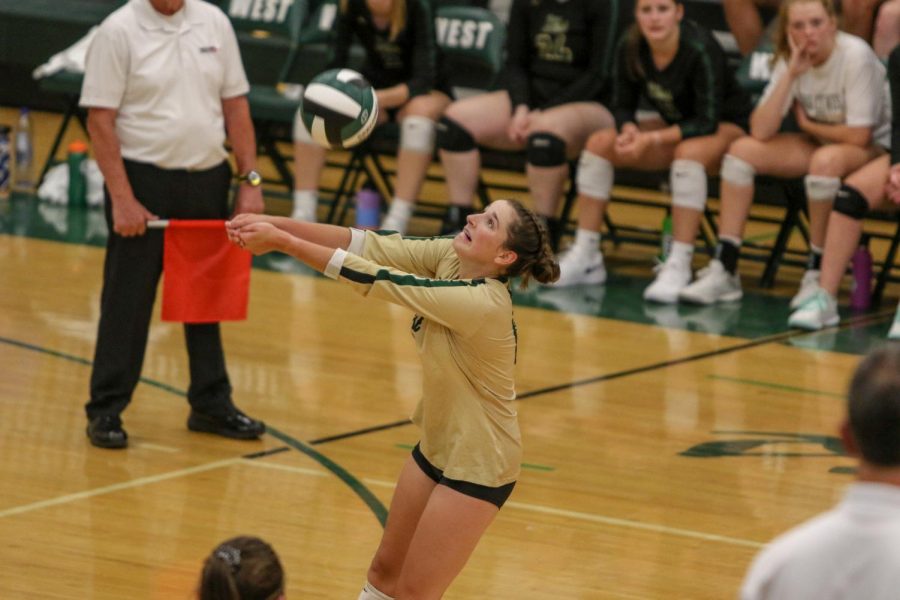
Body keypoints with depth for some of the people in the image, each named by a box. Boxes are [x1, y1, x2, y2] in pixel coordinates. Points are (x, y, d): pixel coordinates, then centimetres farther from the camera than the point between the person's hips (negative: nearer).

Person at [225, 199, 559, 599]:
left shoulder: (481, 304, -32)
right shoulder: (451, 257, -10)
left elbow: (375, 279, -32)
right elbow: (372, 247, -15)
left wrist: (283, 242, -28)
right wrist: (277, 225, -26)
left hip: (477, 465, -8)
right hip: (436, 446, 8)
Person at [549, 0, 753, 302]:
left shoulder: (700, 49, -28)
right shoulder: (630, 48, -12)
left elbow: (707, 122, -27)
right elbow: (624, 106, -2)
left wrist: (652, 139, -34)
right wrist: (629, 130, -25)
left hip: (725, 127, -6)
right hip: (676, 125, 6)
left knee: (689, 152, -38)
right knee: (600, 143, -10)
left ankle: (679, 268, -35)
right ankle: (585, 257, -6)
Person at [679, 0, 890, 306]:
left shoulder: (855, 56, -23)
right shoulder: (791, 60, -7)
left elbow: (859, 135, -25)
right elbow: (761, 131, -15)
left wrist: (808, 124, -9)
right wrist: (790, 76, -23)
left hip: (875, 146, -6)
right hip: (818, 143, 6)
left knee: (826, 160, -39)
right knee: (742, 150, -11)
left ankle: (817, 274, -22)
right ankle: (723, 272, -12)